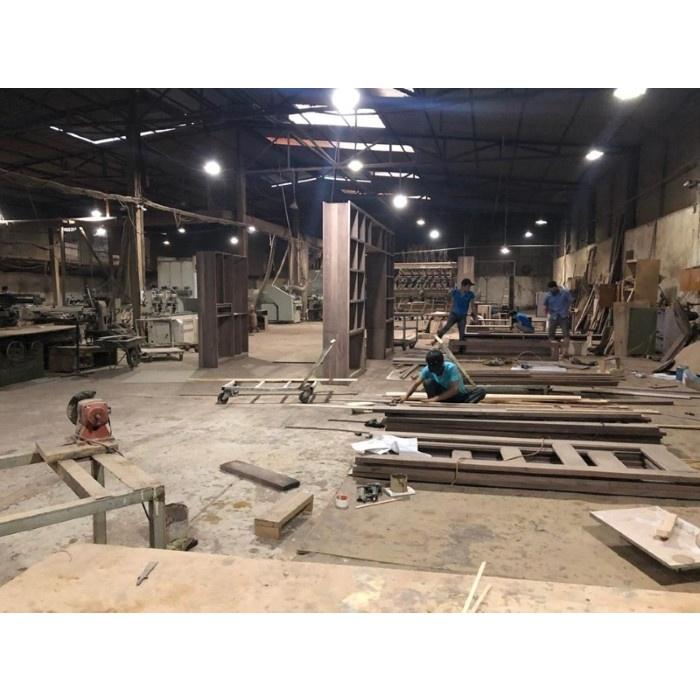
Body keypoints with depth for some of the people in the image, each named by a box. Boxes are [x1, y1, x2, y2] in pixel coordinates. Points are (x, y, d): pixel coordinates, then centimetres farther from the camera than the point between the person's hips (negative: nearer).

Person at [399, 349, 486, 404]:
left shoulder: (451, 368, -28)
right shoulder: (427, 369, -16)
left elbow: (454, 390, -32)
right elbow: (416, 383, -18)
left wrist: (435, 398, -37)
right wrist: (406, 396, -36)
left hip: (459, 396, -2)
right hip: (443, 395, 2)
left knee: (481, 391, -28)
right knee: (428, 382, -24)